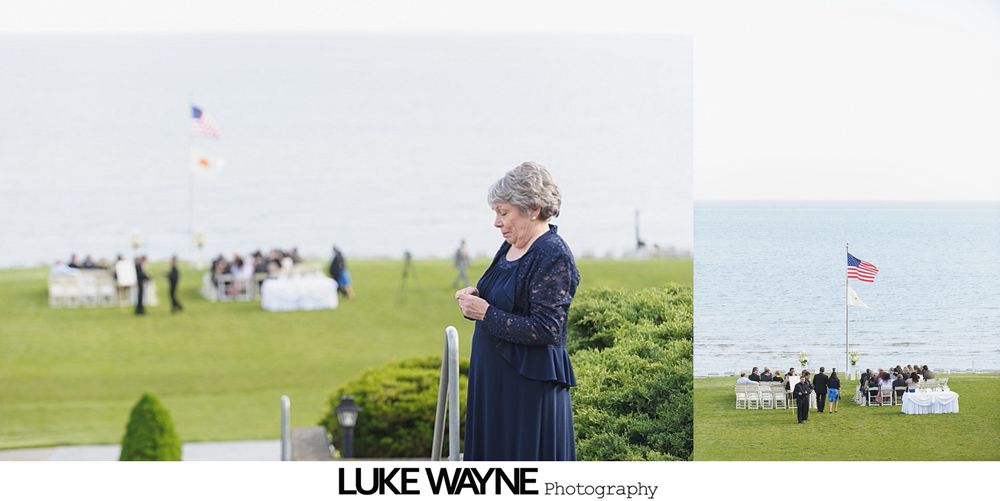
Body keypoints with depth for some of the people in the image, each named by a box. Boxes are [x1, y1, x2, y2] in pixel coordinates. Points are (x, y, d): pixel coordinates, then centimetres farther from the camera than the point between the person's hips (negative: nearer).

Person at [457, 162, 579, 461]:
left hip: (530, 386, -9)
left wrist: (486, 313, -20)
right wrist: (476, 298, 2)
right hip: (494, 380, 9)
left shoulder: (553, 256, -17)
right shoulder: (511, 246, 10)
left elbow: (546, 329, -23)